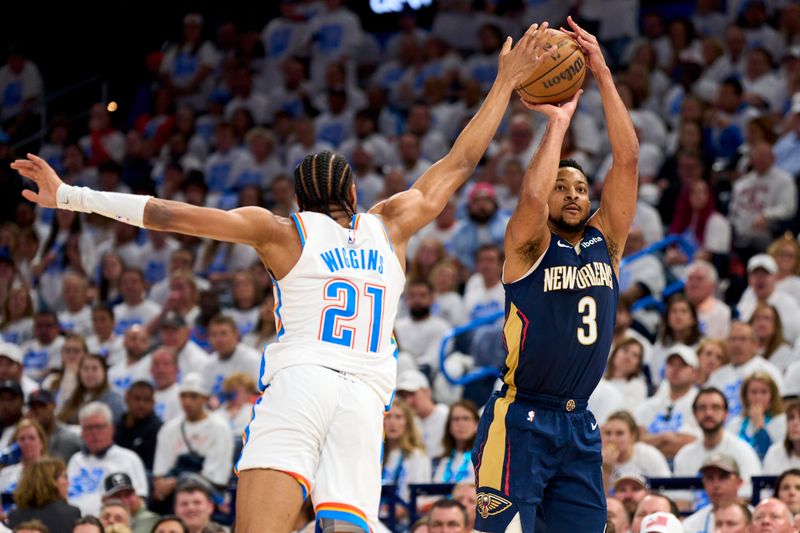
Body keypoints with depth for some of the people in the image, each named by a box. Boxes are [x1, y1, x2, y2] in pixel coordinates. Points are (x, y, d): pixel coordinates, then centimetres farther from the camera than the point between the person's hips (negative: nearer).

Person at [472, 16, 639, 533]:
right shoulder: (529, 246, -1)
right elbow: (532, 198, -25)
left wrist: (602, 73, -6)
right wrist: (558, 122, -14)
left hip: (579, 425, 5)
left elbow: (627, 160, 0)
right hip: (521, 420, -5)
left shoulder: (606, 241, 10)